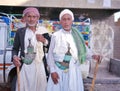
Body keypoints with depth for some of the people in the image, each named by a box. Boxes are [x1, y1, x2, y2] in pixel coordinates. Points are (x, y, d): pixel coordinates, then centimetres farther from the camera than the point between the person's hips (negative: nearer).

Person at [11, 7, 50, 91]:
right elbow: (15, 48, 9)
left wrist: (44, 41, -10)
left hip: (39, 66, 0)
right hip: (24, 67, 0)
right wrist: (14, 57, -10)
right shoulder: (20, 31, 7)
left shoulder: (43, 31, 7)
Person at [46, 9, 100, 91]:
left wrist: (92, 56, -9)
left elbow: (80, 52, 6)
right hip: (59, 70, -2)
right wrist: (52, 71, -6)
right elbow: (50, 55, -2)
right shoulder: (55, 35, -4)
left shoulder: (76, 35, 3)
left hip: (73, 70, 2)